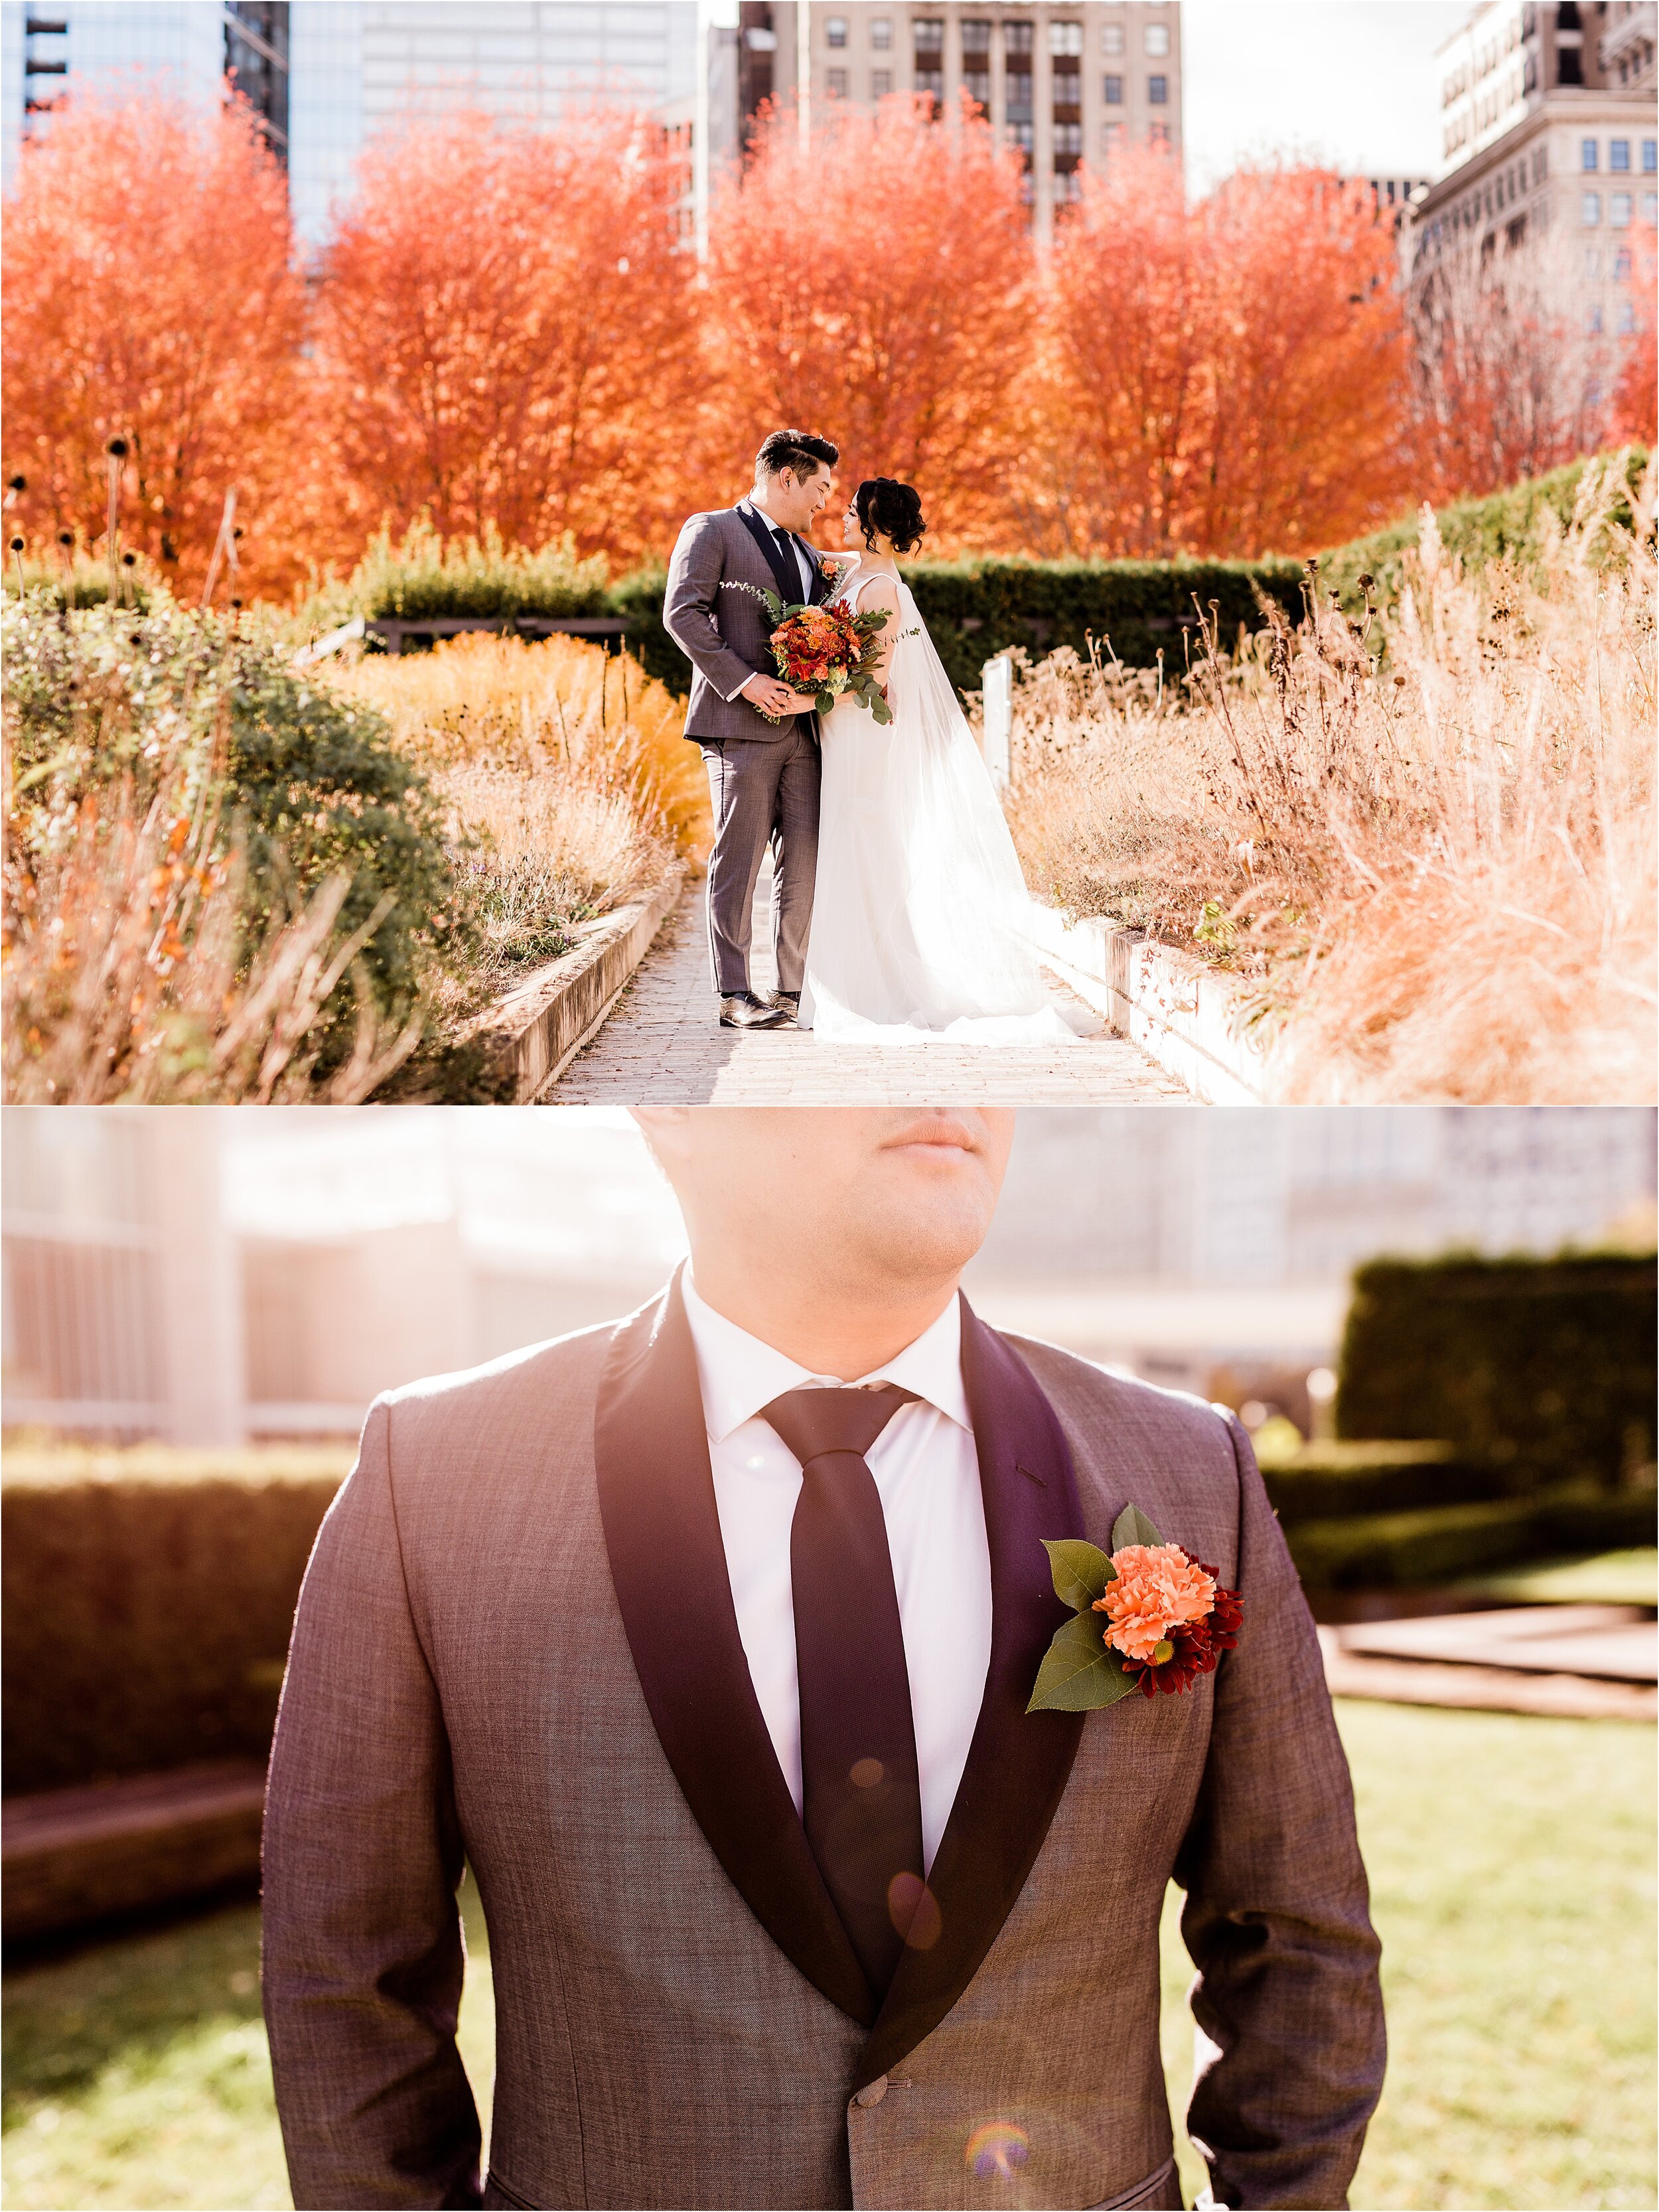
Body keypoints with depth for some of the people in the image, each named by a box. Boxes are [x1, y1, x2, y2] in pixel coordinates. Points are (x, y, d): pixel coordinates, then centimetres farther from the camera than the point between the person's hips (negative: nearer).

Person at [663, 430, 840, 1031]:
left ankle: (796, 988, 10)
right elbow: (682, 613, -10)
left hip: (803, 727, 7)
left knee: (806, 863, 3)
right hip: (741, 727, -7)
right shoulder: (712, 531, 1)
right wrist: (744, 680, -17)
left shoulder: (807, 554, 24)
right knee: (739, 863, -5)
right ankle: (735, 994, -2)